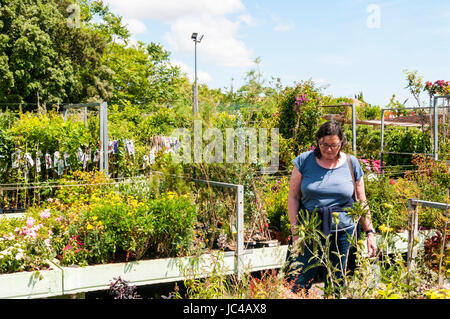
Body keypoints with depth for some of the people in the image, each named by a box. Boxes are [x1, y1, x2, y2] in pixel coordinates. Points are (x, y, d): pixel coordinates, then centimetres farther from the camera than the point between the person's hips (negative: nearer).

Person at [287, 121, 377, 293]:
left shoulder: (351, 163, 5)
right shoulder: (304, 161, 1)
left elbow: (361, 202, 11)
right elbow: (293, 197, 2)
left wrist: (370, 233, 8)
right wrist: (295, 231, -5)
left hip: (343, 233, 1)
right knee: (298, 285, -2)